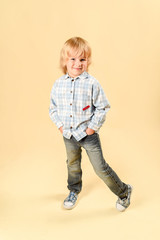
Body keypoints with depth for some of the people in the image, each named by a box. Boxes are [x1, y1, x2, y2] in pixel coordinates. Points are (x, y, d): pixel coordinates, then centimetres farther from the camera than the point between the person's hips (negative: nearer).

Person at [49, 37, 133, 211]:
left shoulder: (92, 83, -15)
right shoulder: (58, 84, -3)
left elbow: (103, 107, -9)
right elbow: (53, 108, 8)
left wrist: (93, 127, -11)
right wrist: (60, 125, -1)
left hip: (88, 134, -4)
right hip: (68, 135, 4)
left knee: (100, 167, 1)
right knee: (72, 164, 24)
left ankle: (124, 192, 24)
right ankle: (74, 190, 51)